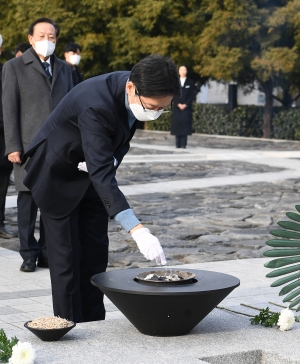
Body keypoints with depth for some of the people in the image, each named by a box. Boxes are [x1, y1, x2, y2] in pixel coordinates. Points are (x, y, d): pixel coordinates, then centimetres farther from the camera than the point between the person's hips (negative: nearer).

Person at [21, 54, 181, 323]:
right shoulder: (95, 106, -39)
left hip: (89, 173, 7)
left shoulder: (139, 93, -14)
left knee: (95, 255, 7)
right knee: (67, 257, -4)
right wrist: (138, 231, -50)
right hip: (57, 175, -7)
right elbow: (101, 173, -44)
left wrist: (113, 158, -17)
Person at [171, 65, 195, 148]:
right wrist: (178, 104, -8)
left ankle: (183, 144, -9)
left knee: (185, 124, -8)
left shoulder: (190, 82, 8)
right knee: (177, 124, -3)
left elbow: (192, 95, 1)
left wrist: (185, 104, -10)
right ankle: (178, 144, -1)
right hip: (176, 107, 2)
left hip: (187, 107, -1)